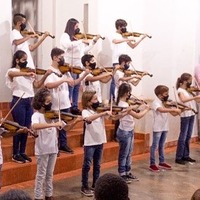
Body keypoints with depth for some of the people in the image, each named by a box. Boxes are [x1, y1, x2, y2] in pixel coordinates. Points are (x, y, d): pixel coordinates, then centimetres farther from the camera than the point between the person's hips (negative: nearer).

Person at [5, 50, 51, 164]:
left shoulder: (28, 73, 12)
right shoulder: (12, 71, -7)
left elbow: (37, 85, 8)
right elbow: (11, 74, -33)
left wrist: (46, 75, -5)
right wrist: (27, 74, -45)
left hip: (29, 102, 6)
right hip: (18, 102, -6)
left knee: (26, 128, 10)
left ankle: (22, 152, 21)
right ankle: (15, 154, 9)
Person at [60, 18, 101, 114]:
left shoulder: (77, 37, 16)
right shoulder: (65, 36, -5)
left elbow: (84, 50, 22)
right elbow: (68, 45, -28)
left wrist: (94, 41, 18)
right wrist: (81, 41, -25)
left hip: (78, 66, 7)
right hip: (70, 66, -7)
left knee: (76, 88, 10)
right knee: (70, 87, -6)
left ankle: (75, 107, 17)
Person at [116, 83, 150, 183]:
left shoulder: (123, 102, 5)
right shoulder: (123, 105, -24)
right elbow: (138, 116, -24)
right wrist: (146, 109, -9)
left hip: (129, 131, 10)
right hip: (124, 132, -10)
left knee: (129, 154, 17)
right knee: (123, 154, 2)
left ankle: (128, 172, 28)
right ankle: (122, 175, 13)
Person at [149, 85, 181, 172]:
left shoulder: (165, 102, 9)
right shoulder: (156, 102, -14)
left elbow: (173, 114, 7)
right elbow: (161, 110, -36)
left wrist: (181, 110, -10)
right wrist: (174, 109, -38)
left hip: (165, 127, 7)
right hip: (157, 128, -7)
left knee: (161, 146, 16)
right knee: (155, 146, 0)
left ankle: (162, 162, 25)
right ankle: (152, 164, 5)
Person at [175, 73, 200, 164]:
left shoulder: (189, 90, 13)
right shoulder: (180, 90, -10)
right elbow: (183, 100, -30)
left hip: (191, 114, 8)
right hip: (185, 115, -8)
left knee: (188, 136, 12)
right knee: (183, 137, -4)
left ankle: (185, 156, 21)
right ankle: (178, 158, 1)